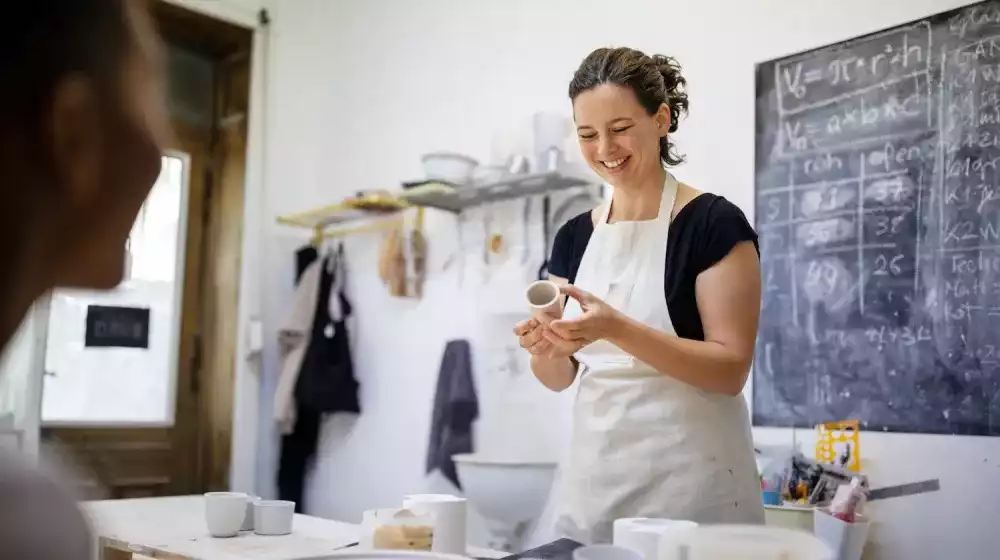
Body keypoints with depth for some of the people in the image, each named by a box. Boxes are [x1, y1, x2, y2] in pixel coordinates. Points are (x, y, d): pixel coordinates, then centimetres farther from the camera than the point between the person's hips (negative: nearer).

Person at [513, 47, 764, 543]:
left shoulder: (715, 224, -9)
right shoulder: (574, 236, 7)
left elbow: (731, 369, -14)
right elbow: (560, 376, 10)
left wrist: (617, 328, -26)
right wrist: (544, 349, -13)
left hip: (689, 478, -5)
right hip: (594, 476, 5)